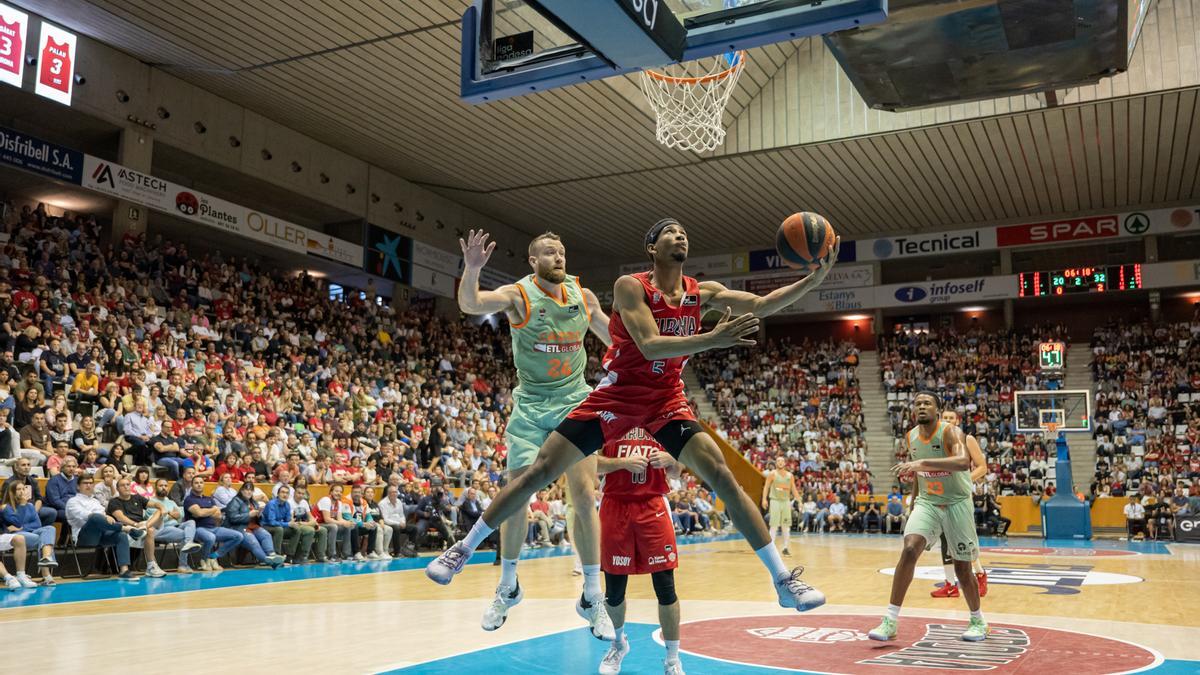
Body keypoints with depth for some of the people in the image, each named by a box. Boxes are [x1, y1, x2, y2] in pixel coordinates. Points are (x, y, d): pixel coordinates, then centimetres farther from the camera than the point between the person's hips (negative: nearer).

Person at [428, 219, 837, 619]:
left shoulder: (701, 293, 0)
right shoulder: (631, 286, -13)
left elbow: (762, 305, -5)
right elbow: (651, 346, -26)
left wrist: (815, 278, -17)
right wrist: (713, 339, -37)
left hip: (667, 401, 3)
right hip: (616, 395, -3)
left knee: (722, 476, -11)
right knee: (539, 472, -4)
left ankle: (783, 579, -3)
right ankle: (464, 549, 12)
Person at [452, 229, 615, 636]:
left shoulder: (583, 296, 3)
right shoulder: (519, 295, -10)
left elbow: (616, 338, 19)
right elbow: (470, 304, -30)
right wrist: (472, 269, -48)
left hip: (575, 403, 2)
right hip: (531, 406, -2)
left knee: (584, 495, -4)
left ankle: (592, 598, 6)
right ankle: (508, 587, 20)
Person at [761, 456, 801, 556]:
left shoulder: (790, 475, 8)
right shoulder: (772, 474, -2)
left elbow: (794, 489, 12)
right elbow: (766, 487, -5)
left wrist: (799, 501, 4)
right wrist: (764, 499, -15)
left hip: (786, 501, 4)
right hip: (775, 500, -4)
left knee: (786, 526, 5)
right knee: (774, 526, -6)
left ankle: (785, 548, 11)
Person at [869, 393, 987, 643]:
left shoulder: (951, 432, -19)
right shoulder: (910, 438, -1)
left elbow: (963, 462, -42)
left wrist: (922, 463, -49)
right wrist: (909, 470, 3)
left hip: (957, 503, -3)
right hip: (927, 502, 3)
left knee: (962, 568, 3)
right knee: (909, 549, -20)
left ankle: (978, 621, 31)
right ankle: (890, 621, -19)